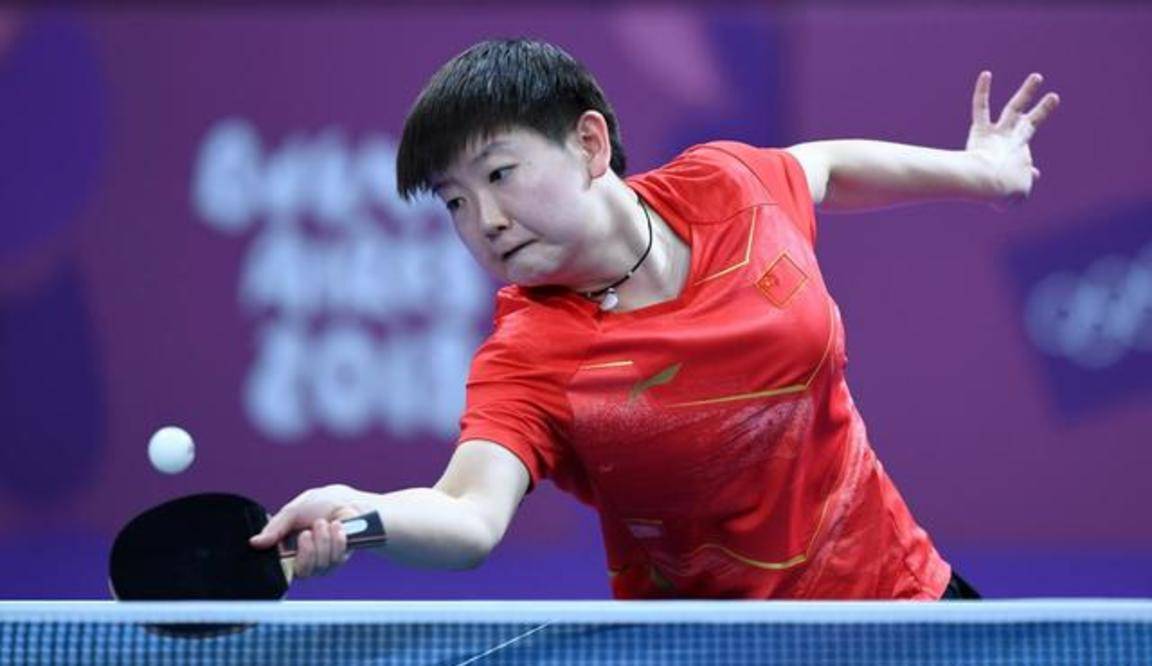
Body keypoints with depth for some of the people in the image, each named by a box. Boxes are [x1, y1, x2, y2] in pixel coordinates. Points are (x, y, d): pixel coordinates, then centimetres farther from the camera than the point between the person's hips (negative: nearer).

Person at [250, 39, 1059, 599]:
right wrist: (360, 512, -63)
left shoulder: (722, 185, -13)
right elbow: (471, 517, -43)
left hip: (897, 582, 4)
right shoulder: (529, 360, -26)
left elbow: (823, 166, 11)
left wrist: (974, 169, 22)